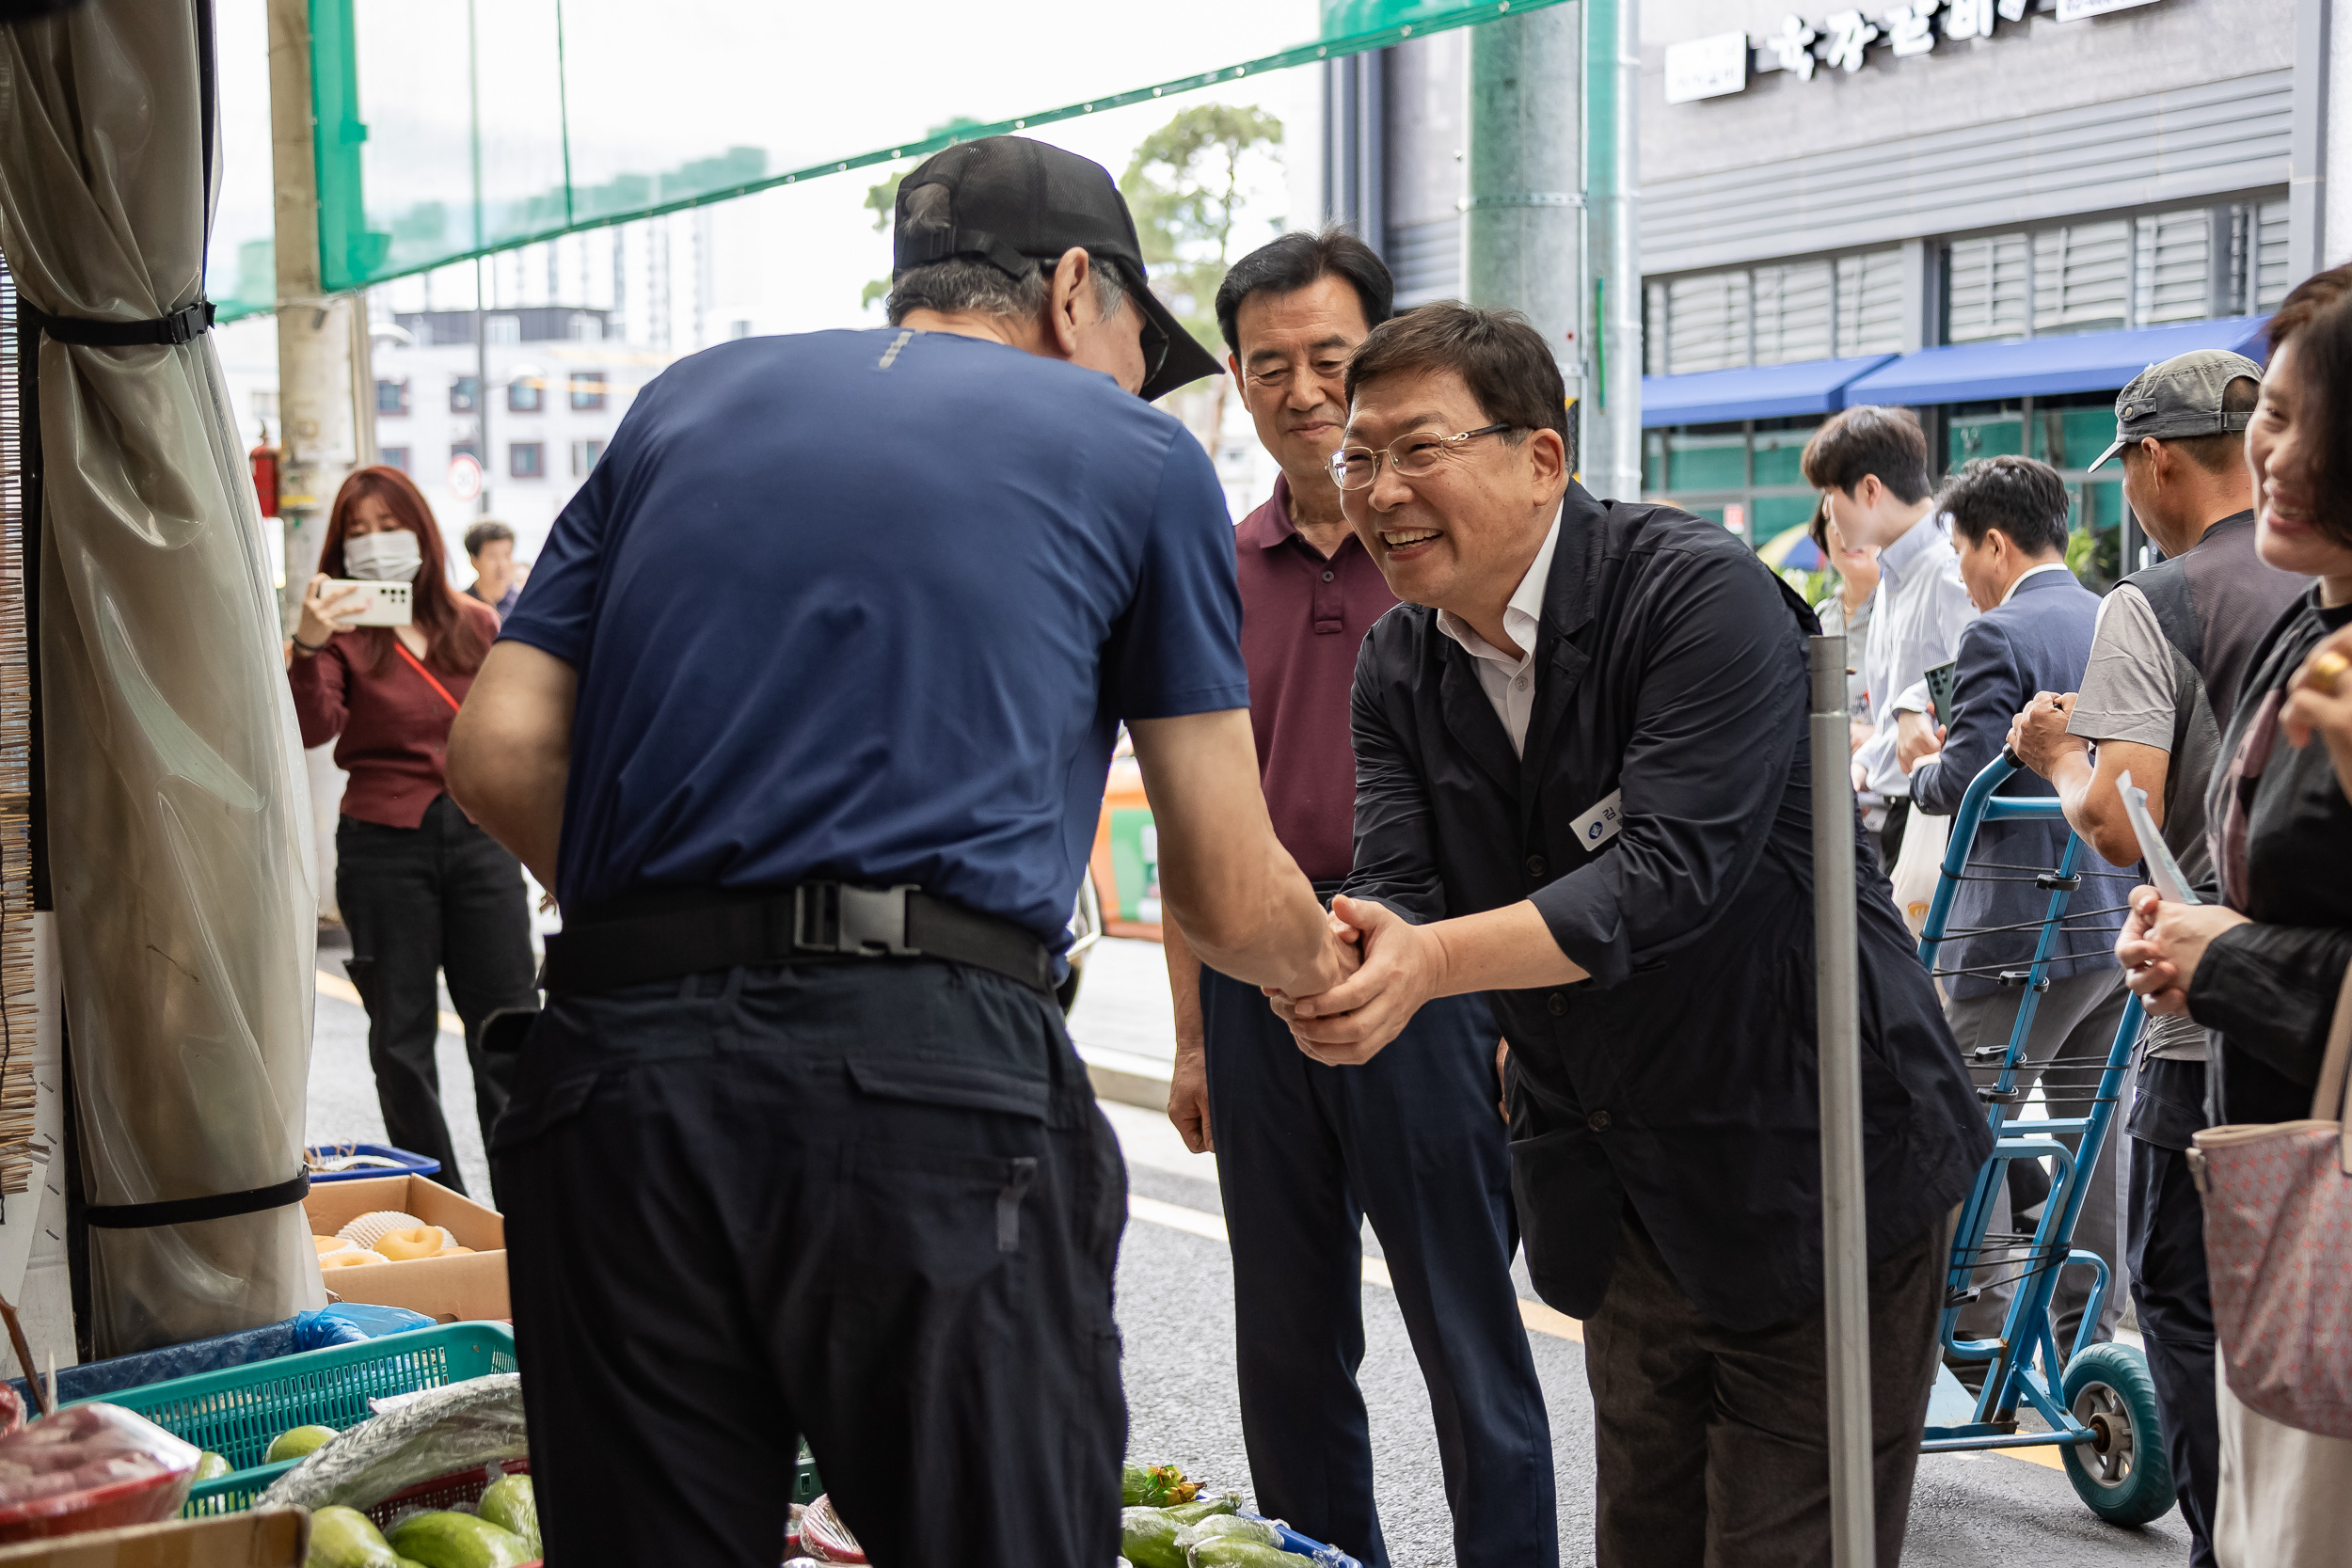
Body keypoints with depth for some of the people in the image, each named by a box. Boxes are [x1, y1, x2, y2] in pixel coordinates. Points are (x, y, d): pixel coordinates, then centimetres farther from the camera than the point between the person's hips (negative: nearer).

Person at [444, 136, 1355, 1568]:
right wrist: (1330, 966, 34)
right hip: (928, 1073, -4)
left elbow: (503, 751, 11)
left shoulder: (692, 402, 21)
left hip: (613, 1071, 4)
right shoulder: (1136, 455, 12)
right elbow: (1229, 899, 12)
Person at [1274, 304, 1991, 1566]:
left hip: (1810, 1163, -6)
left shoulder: (1704, 595, -19)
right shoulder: (1397, 668, 1)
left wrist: (1435, 959, -40)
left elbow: (1672, 868, -29)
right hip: (1616, 1197, 7)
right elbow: (1399, 888, -10)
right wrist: (1347, 970, -34)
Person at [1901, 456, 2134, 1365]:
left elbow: (1965, 781, -18)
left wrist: (1919, 766, 4)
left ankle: (1989, 1321, -2)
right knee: (2095, 1126, 13)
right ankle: (2087, 1335, 20)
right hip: (2125, 916, 8)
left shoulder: (2001, 635, -13)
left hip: (2029, 931, -8)